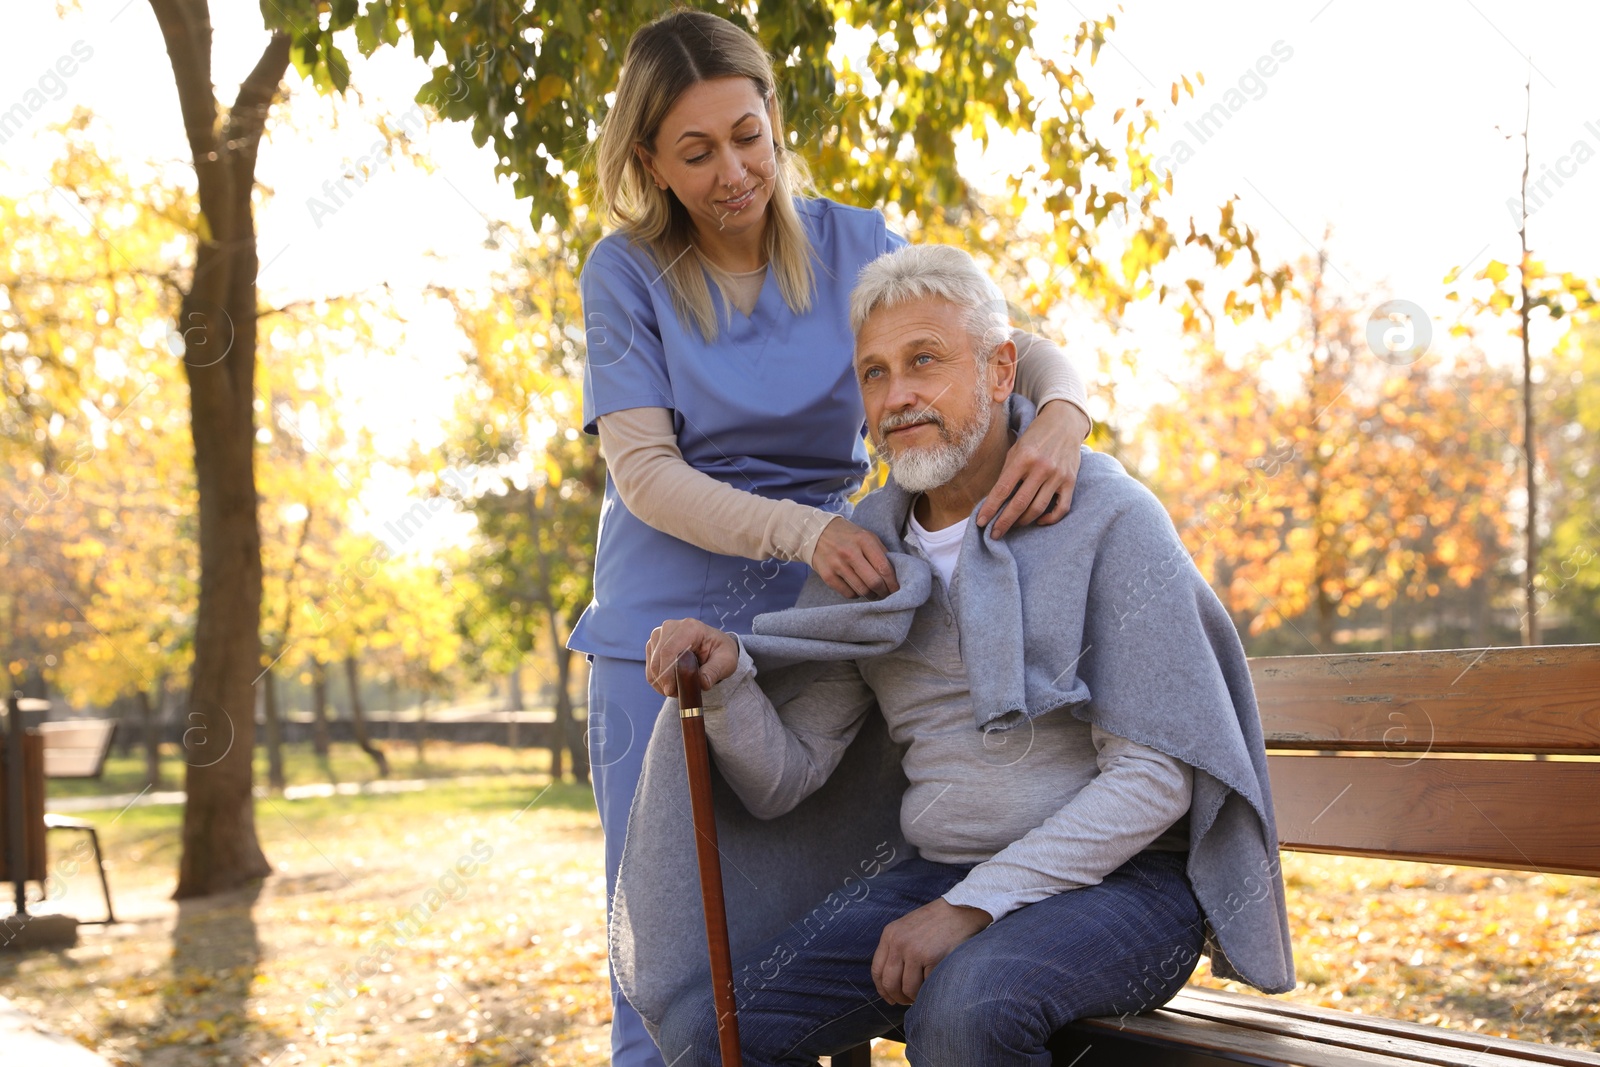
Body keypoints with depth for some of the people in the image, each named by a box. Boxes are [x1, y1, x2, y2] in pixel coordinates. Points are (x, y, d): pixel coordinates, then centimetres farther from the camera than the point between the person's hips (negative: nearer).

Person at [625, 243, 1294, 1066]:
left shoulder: (1109, 519, -11)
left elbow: (1152, 777, -15)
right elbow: (785, 776, 4)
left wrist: (971, 908, -21)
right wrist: (725, 677, -17)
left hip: (1126, 884, -5)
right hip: (941, 872, 5)